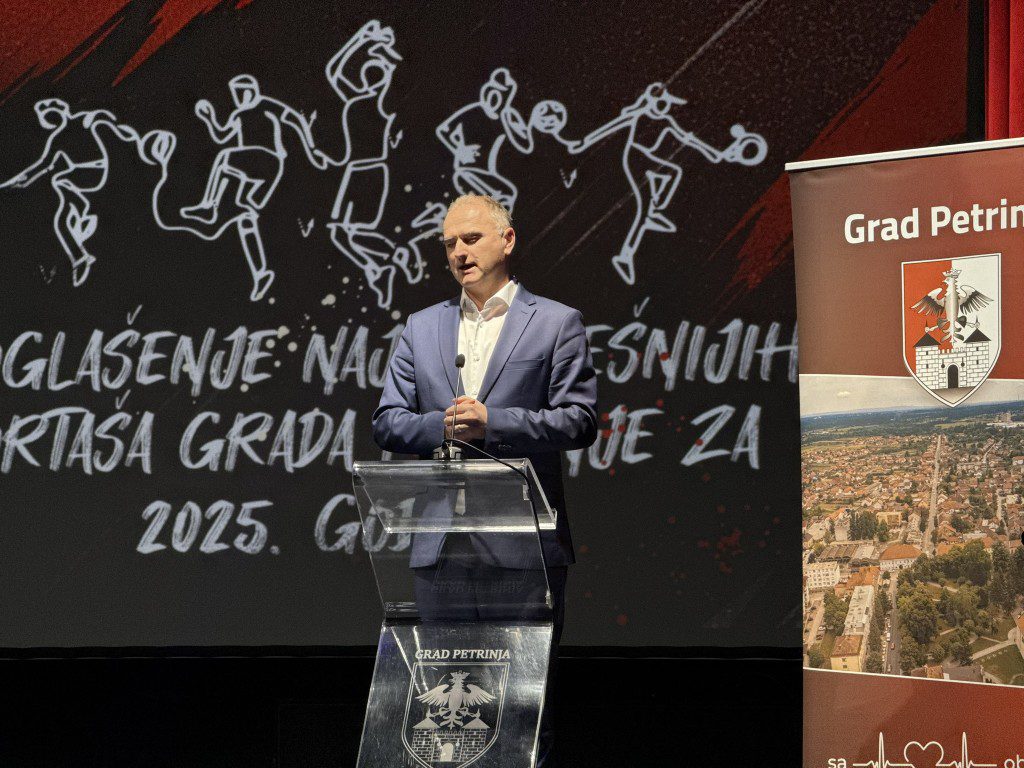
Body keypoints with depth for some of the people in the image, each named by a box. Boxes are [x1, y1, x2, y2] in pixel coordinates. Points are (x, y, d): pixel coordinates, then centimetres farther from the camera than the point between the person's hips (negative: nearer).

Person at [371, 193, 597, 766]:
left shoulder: (557, 323, 4)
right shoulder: (422, 328, 16)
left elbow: (580, 421, -4)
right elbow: (387, 423, 13)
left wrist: (492, 422, -15)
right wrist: (442, 425, -8)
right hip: (442, 543, 4)